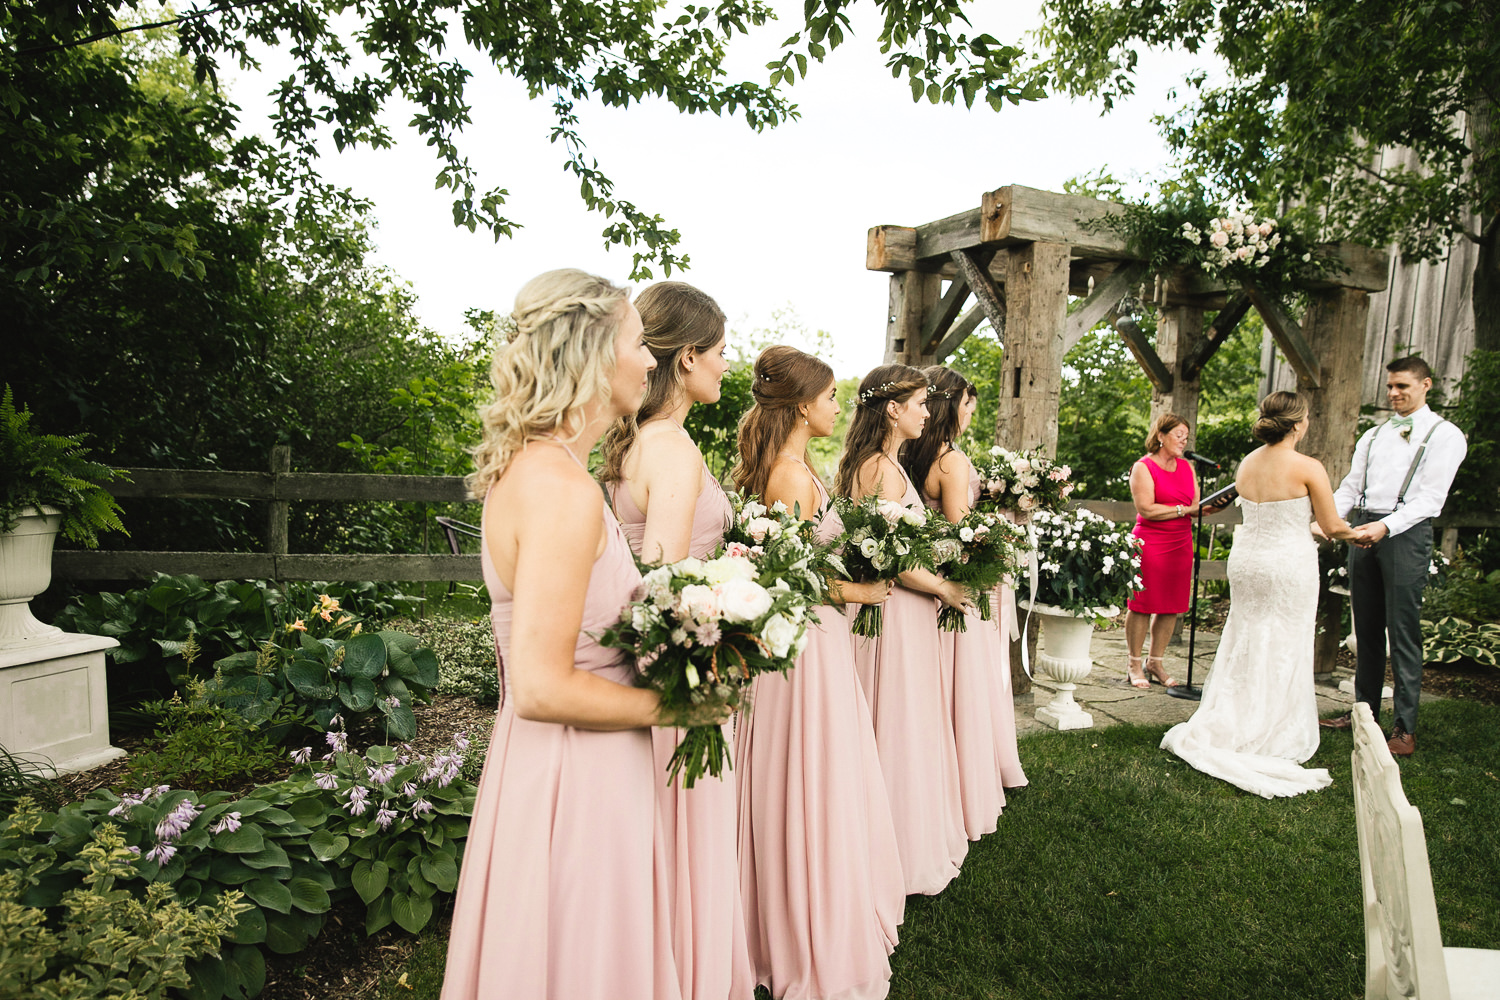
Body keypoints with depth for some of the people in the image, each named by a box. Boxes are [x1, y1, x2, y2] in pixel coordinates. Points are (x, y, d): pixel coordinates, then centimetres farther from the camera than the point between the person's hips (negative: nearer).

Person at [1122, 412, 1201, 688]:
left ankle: (1156, 663, 20)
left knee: (1171, 606, 8)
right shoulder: (1143, 467, -5)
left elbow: (1196, 506, 10)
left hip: (1181, 544, 6)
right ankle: (1134, 665, 9)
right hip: (1150, 543, -6)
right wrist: (1182, 509, -11)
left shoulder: (1186, 467, 15)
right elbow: (1147, 509, -14)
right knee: (1142, 605, -3)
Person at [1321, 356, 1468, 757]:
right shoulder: (1372, 436, 19)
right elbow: (1349, 489, 16)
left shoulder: (1444, 435, 2)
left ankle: (1405, 727, 2)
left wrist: (1385, 526, -24)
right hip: (1362, 530, 5)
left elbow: (1431, 498, -9)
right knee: (1366, 628, 10)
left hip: (1406, 532, -5)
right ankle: (1365, 711, 20)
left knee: (1403, 631, -5)